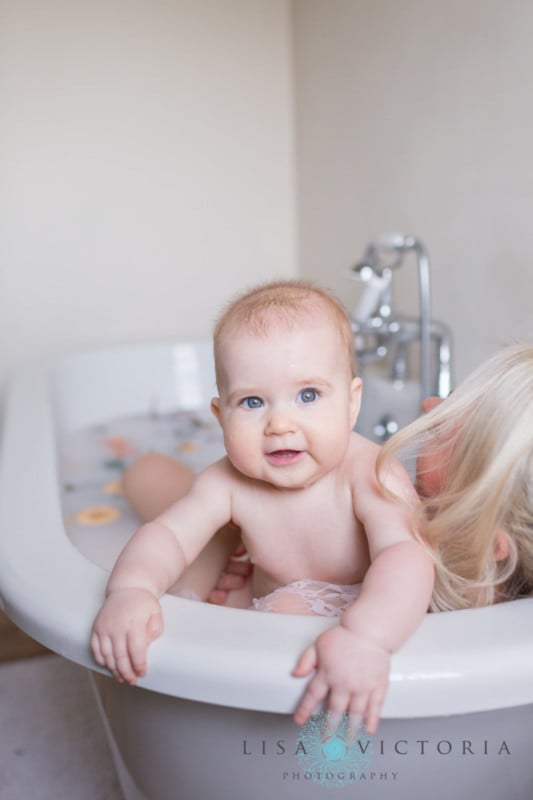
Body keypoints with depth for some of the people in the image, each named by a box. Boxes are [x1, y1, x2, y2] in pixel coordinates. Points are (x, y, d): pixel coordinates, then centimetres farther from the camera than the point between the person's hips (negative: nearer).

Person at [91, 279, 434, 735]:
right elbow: (168, 536, -18)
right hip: (280, 627, 0)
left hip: (380, 618, 0)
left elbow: (405, 557, -45)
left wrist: (365, 638, -65)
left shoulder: (370, 475, -30)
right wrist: (131, 590, -41)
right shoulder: (230, 485, -15)